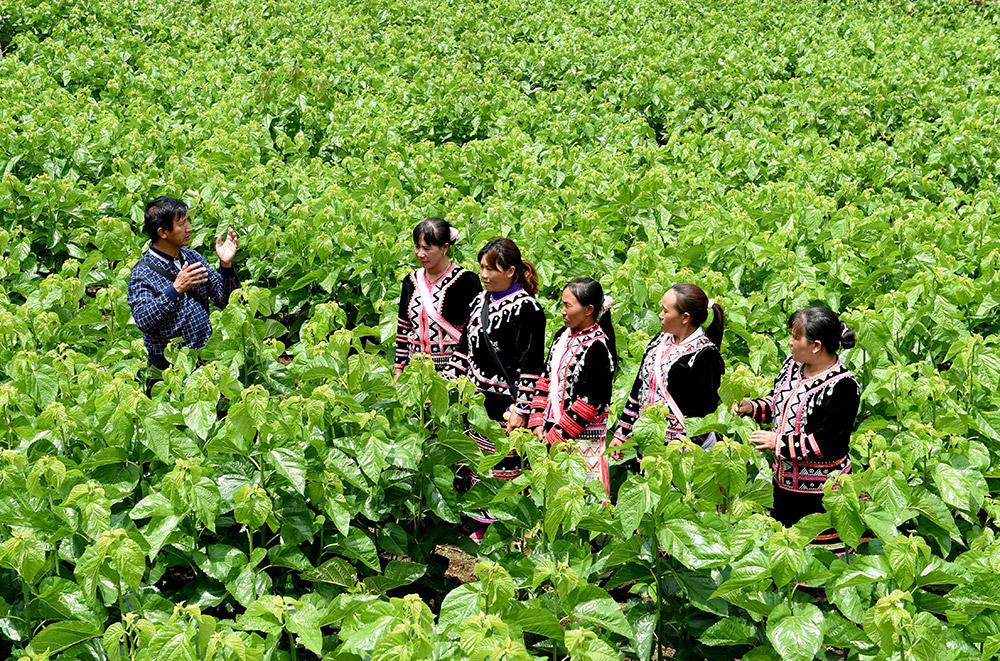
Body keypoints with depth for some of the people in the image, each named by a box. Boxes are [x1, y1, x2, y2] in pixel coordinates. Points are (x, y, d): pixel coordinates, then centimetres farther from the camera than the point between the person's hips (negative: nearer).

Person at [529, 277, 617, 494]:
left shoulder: (598, 347, -15)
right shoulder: (563, 335, 10)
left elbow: (590, 402, -17)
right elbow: (545, 378, 14)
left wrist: (556, 435, -13)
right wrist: (537, 423, 4)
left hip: (582, 438, -8)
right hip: (551, 430, 8)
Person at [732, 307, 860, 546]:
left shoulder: (842, 387, -21)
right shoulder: (793, 365, 3)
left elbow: (828, 444, -24)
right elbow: (778, 403, 21)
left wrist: (777, 442, -22)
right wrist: (752, 407, 1)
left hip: (820, 493, -8)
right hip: (784, 481, 8)